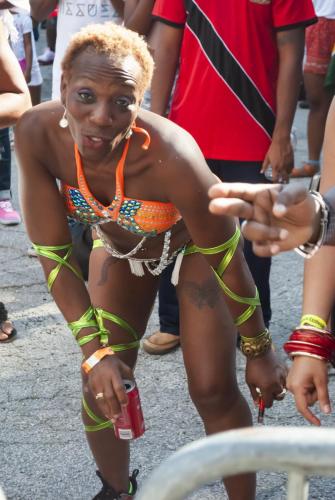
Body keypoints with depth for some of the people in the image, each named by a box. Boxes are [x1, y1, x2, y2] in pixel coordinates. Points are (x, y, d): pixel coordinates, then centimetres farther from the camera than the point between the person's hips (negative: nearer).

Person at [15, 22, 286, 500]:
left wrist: (260, 350, -14)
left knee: (213, 389, -5)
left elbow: (227, 258, -26)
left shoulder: (171, 155, -42)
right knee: (101, 387, 4)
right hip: (119, 242, 3)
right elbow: (54, 252, -22)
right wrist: (96, 351, -23)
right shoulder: (37, 134, -33)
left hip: (192, 242, -3)